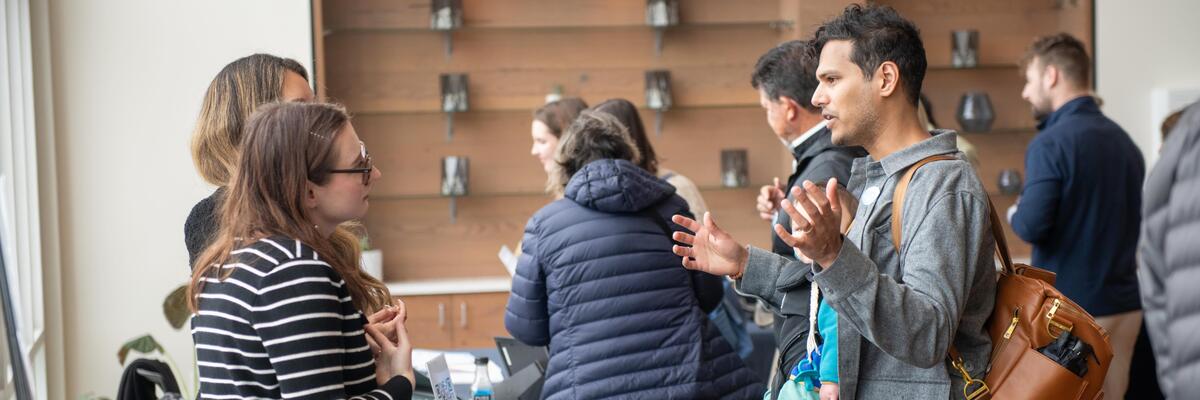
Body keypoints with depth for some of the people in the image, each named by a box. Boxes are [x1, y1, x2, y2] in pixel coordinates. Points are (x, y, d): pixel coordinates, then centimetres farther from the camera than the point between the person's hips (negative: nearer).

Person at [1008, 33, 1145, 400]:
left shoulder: (1051, 143, -14)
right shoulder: (1124, 141, 8)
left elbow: (1031, 227, -20)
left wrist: (1015, 215, 0)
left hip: (1068, 310, -7)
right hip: (1124, 304, 7)